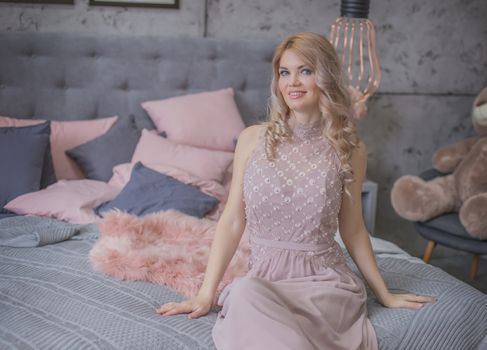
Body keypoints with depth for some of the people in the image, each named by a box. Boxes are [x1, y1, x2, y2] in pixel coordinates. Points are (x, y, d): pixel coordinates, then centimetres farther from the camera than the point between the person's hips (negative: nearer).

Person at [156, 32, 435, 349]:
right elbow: (232, 221, 4)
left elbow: (353, 230, 11)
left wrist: (385, 294, 16)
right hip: (265, 275, 2)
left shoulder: (350, 149, 0)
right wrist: (206, 293, -1)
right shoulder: (253, 139, 2)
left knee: (247, 296, -33)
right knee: (244, 293, -36)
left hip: (326, 279, -1)